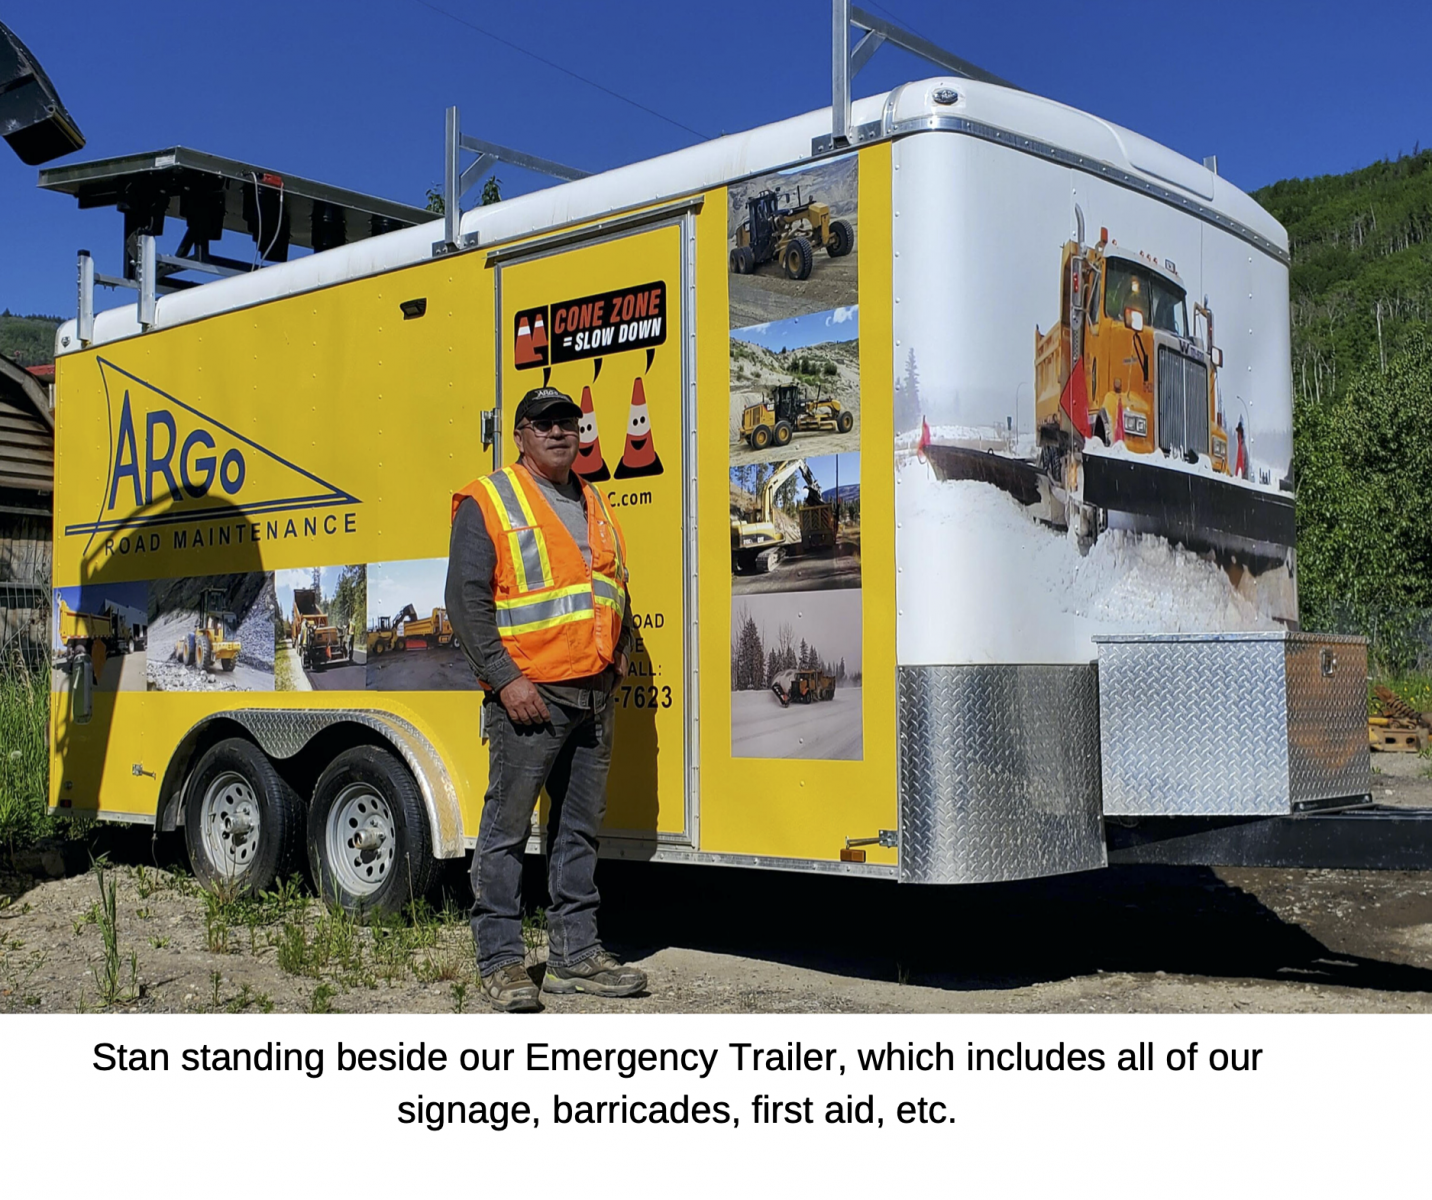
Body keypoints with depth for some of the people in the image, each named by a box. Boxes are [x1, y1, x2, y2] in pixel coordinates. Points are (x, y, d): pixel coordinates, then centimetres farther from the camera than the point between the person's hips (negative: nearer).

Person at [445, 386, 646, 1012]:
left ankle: (575, 956, 19)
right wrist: (504, 678, -17)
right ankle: (501, 961, 6)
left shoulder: (593, 503, 17)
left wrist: (619, 651, 11)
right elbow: (466, 600, -10)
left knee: (580, 830, 11)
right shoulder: (487, 503, -3)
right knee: (507, 829, -2)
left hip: (593, 695, 7)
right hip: (528, 695, -7)